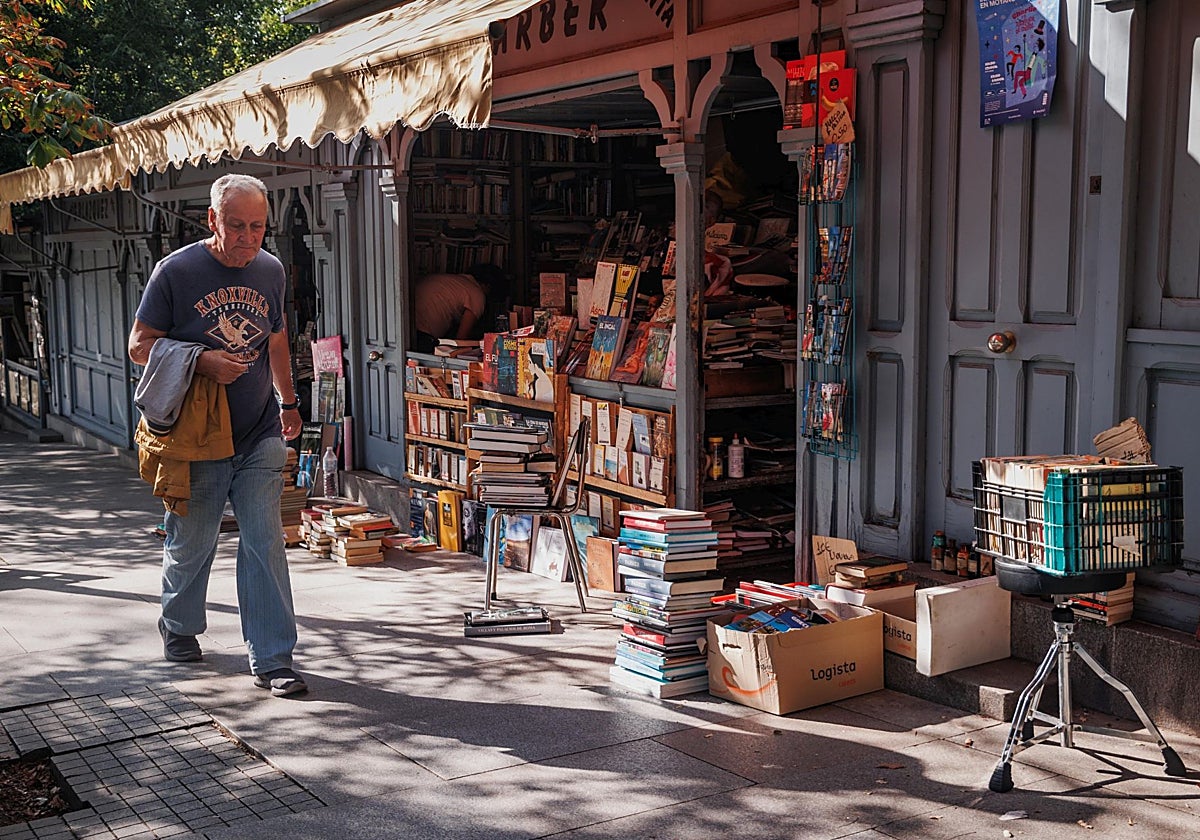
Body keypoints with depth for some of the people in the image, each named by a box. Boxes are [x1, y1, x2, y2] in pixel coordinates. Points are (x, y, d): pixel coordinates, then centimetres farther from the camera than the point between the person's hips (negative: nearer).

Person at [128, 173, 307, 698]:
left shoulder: (271, 271, 6)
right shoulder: (176, 271, -9)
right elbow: (140, 345, -5)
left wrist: (288, 401, 26)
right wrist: (201, 363, -20)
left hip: (260, 438, 3)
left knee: (265, 543, -3)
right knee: (190, 543, 11)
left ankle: (272, 660, 2)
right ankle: (178, 628, 39)